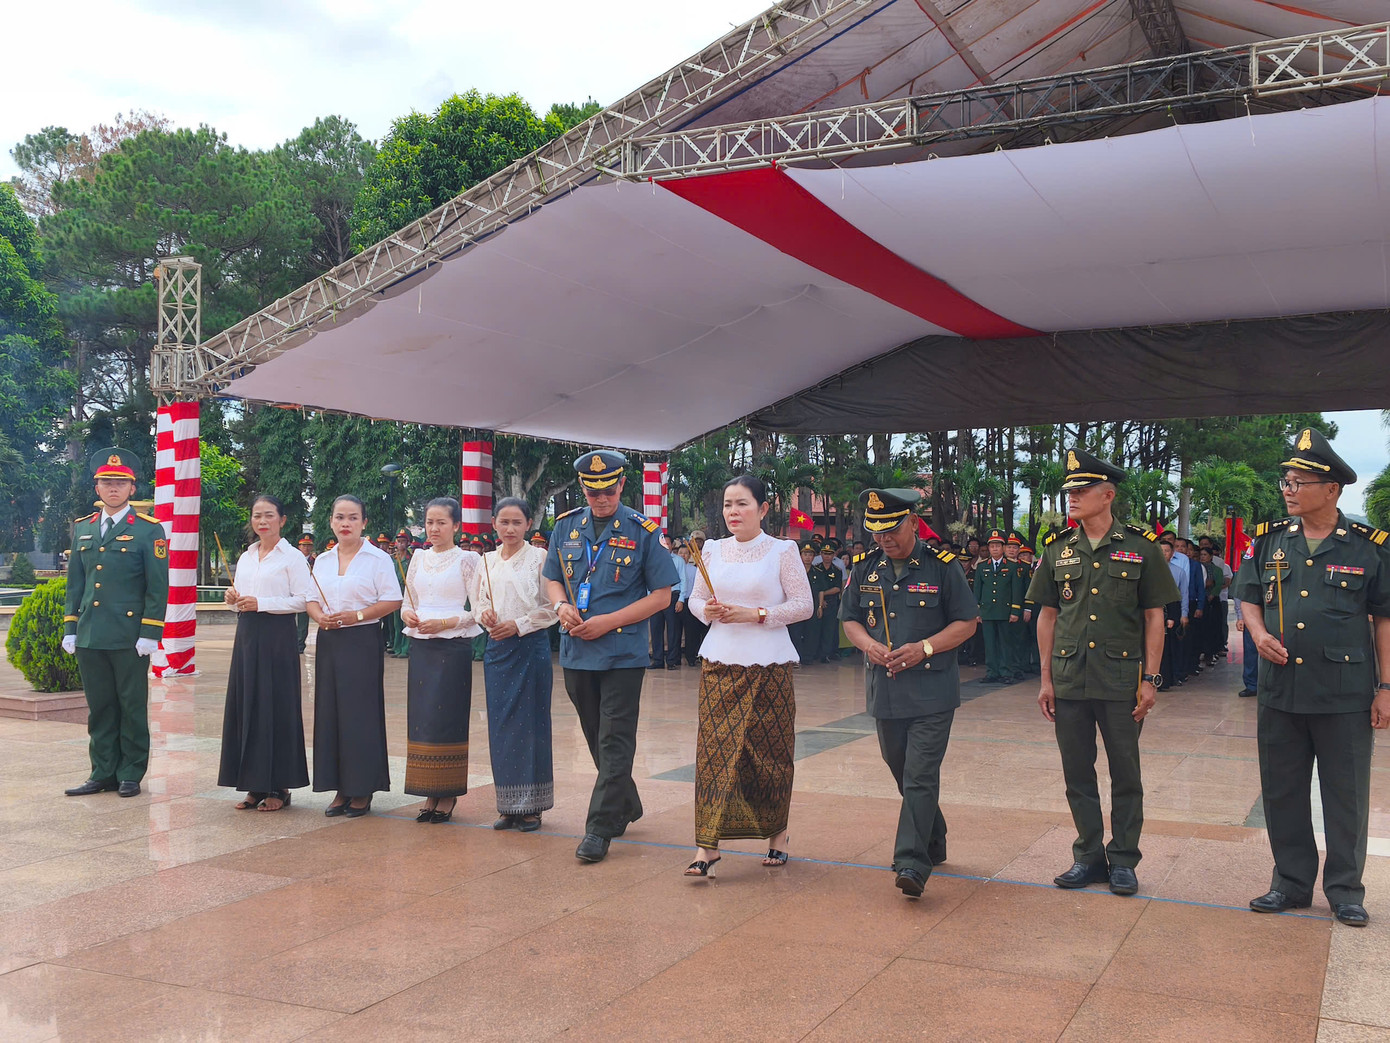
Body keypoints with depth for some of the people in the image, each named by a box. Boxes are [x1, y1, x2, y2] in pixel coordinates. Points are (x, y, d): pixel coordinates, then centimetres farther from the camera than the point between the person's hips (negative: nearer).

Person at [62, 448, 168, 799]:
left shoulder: (149, 530, -2)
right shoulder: (82, 528, 13)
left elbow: (158, 586, -5)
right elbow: (75, 583, 16)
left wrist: (149, 633, -11)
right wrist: (70, 628, 9)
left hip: (129, 637, -4)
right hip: (90, 637, 5)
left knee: (132, 707, 3)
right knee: (99, 707, 10)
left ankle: (130, 775, 13)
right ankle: (103, 773, 19)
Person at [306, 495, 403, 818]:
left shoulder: (377, 559, -3)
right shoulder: (323, 560, 14)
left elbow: (393, 600, -8)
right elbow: (312, 599, 17)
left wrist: (356, 615, -17)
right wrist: (320, 617, -5)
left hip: (363, 641, -5)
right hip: (329, 642, 6)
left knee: (360, 713, -4)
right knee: (330, 712, 5)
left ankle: (363, 790, 5)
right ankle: (340, 789, 13)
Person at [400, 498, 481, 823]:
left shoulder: (467, 560, -3)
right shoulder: (418, 558, 13)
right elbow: (407, 602, 18)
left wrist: (445, 622, -16)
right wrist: (407, 615, -4)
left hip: (453, 646, -5)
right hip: (420, 646, 5)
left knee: (447, 718, -4)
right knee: (421, 717, 4)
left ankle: (448, 795, 5)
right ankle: (430, 794, 12)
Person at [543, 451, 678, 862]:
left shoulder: (643, 531, -6)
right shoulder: (566, 526, 7)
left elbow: (661, 595, -6)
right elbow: (552, 579, 16)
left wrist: (609, 621, -15)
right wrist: (561, 606, -7)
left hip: (623, 652, -5)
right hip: (576, 651, 5)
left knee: (614, 741, -3)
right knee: (598, 738, 16)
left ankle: (600, 828, 2)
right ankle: (626, 807, 34)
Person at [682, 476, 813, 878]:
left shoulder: (783, 551, -2)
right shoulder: (713, 550, 9)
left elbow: (804, 604, -4)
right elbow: (696, 598, 16)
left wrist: (756, 614, -15)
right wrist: (707, 610, -6)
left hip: (768, 664, -2)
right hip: (719, 663, 3)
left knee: (770, 751, 5)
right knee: (715, 748, -4)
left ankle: (777, 834, 24)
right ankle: (708, 845, -3)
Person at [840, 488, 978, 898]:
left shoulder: (942, 566, -5)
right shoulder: (864, 568, 7)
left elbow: (967, 622, -3)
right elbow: (850, 619, 14)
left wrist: (924, 648, -16)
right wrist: (869, 645, -7)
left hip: (932, 691, -5)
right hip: (884, 691, 5)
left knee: (920, 776, -11)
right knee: (903, 773, 15)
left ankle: (912, 862, -12)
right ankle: (934, 842, 34)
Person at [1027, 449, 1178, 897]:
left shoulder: (1140, 548, -1)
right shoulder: (1057, 550, 7)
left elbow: (1154, 617, 0)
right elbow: (1047, 615, 10)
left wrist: (1150, 679, -5)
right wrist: (1046, 679, 6)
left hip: (1122, 680, -3)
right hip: (1069, 679, 3)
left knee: (1125, 774, 6)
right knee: (1077, 773, 9)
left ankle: (1123, 860, 19)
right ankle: (1088, 856, 22)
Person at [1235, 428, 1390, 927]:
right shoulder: (1269, 540, 5)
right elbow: (1248, 597, 14)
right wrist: (1259, 633, -7)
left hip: (1346, 694, -3)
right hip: (1280, 691, 3)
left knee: (1346, 796, 7)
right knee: (1281, 792, 10)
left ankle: (1346, 890, 21)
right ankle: (1291, 882, 24)